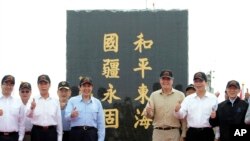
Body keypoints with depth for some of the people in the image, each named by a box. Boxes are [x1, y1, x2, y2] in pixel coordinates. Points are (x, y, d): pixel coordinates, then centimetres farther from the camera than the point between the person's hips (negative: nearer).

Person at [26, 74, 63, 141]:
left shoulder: (55, 101, 6)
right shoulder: (34, 100, 0)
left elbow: (59, 119, 8)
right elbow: (28, 115, -18)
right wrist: (32, 108, -41)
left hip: (51, 132, 1)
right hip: (37, 132, -1)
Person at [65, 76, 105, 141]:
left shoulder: (97, 102, 12)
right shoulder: (72, 100, 7)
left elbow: (101, 123, 10)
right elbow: (67, 116, -6)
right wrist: (71, 115, -30)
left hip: (91, 133, 1)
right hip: (76, 133, -1)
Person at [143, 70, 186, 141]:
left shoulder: (180, 95, 2)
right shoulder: (154, 95, 8)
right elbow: (150, 115, 3)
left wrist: (183, 135, -4)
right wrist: (148, 112, -21)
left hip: (174, 132, -1)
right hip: (158, 132, 2)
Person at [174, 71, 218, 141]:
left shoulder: (213, 98, 1)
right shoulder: (188, 99, 6)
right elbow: (181, 115, -2)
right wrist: (177, 110, -25)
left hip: (207, 133, -2)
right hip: (192, 133, 2)